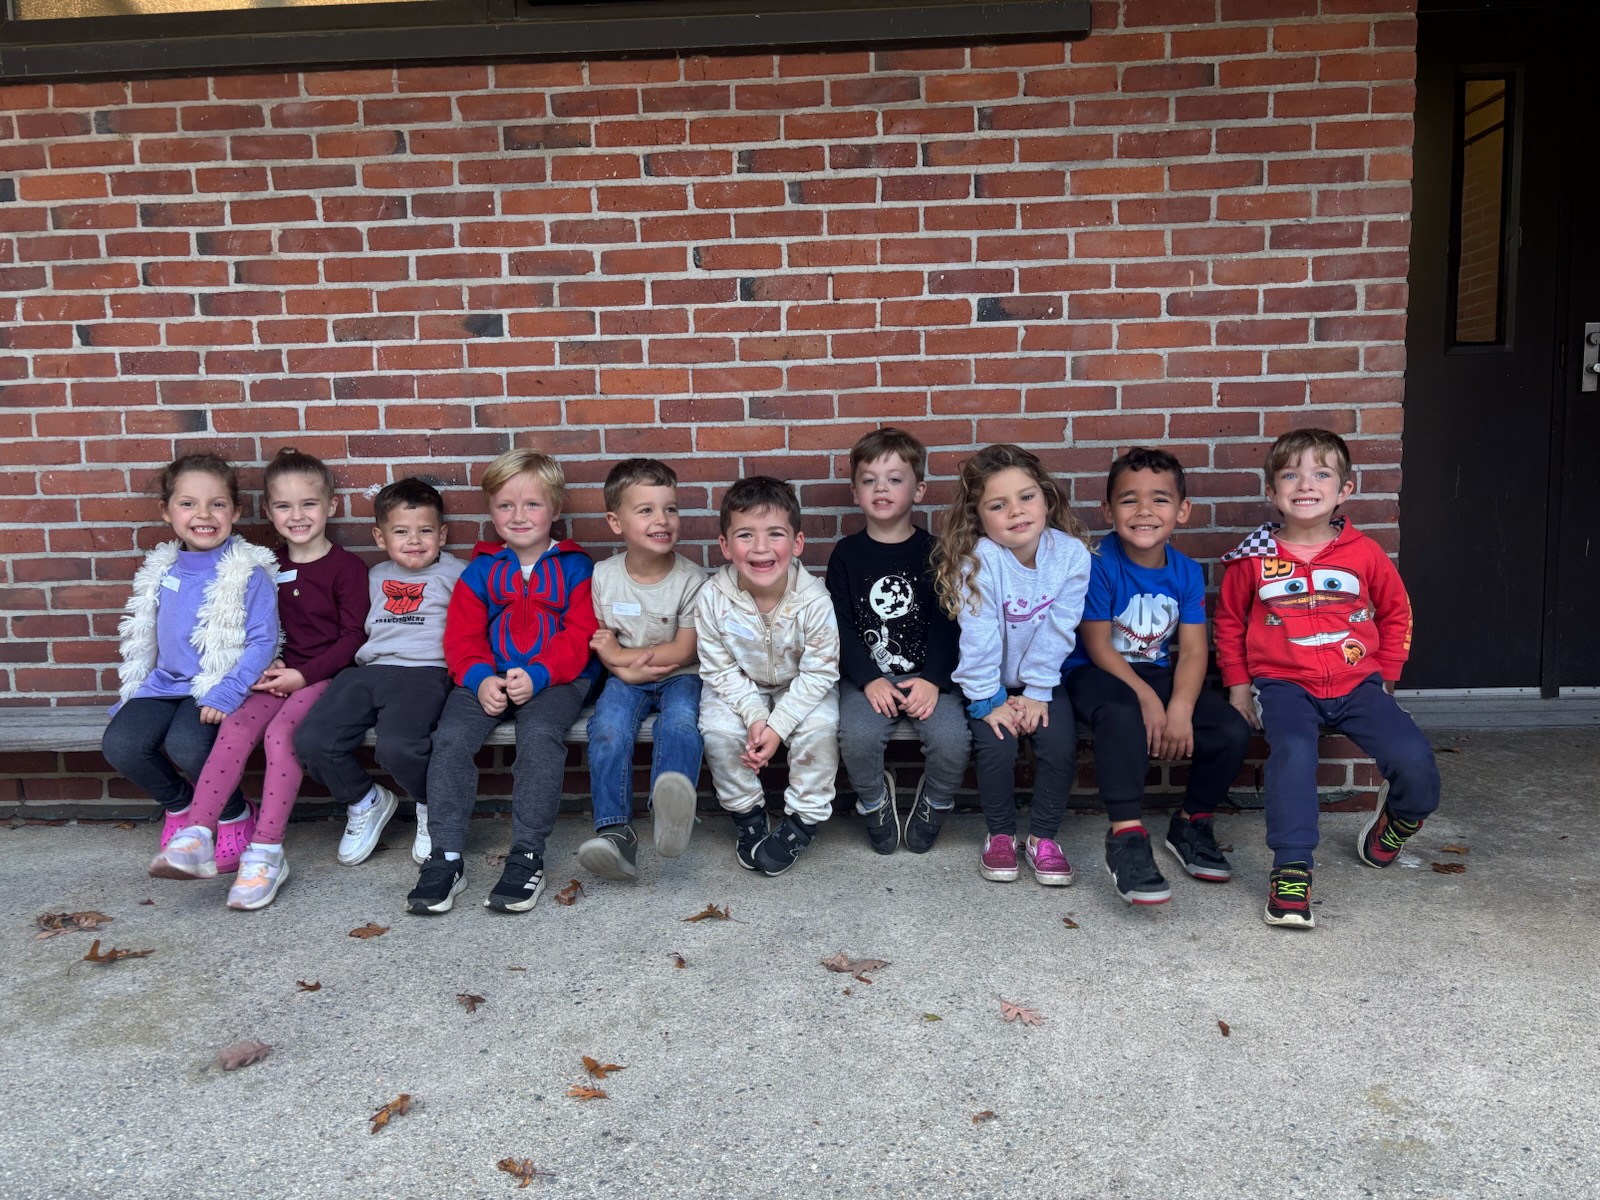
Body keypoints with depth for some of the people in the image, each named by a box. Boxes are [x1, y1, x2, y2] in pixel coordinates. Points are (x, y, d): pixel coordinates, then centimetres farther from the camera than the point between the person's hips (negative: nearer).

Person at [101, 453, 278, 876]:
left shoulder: (249, 572, -9)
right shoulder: (160, 571, 10)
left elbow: (263, 640, -14)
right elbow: (142, 638, 20)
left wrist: (227, 694, -23)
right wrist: (131, 693, 16)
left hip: (218, 686, -5)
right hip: (164, 683, 6)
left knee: (186, 746, -31)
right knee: (119, 744, -19)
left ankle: (235, 816, 0)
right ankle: (178, 803, 13)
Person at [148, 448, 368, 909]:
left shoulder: (347, 567, -3)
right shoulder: (270, 566, 15)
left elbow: (352, 637, -7)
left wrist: (304, 674, -15)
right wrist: (267, 668, -1)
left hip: (326, 675, -5)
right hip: (281, 674, 5)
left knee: (280, 733, -29)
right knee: (234, 729, -22)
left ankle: (266, 854, -26)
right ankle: (196, 839, -25)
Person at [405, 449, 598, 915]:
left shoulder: (575, 567, 6)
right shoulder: (480, 571, 13)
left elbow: (580, 636, -4)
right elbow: (462, 636, 6)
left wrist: (537, 675, -19)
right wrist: (480, 678, -15)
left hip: (555, 679, -3)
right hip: (488, 680, 3)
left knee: (540, 735, -32)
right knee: (450, 737, -22)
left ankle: (527, 856, -24)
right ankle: (446, 857, -15)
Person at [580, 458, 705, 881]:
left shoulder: (691, 579, -8)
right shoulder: (603, 575, 0)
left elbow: (681, 651, -10)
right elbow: (604, 646, 2)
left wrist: (623, 653, -10)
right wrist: (628, 668, -17)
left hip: (679, 676, -2)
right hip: (625, 679, 2)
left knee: (681, 718, -34)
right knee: (608, 724, -28)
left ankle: (670, 809, -60)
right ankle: (614, 831, -34)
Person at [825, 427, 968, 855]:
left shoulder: (933, 552, 5)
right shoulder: (846, 554, 6)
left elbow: (945, 623, 0)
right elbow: (841, 627, 0)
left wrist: (932, 679, -14)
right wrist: (869, 679, -14)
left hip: (927, 675, 0)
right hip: (865, 676, 0)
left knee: (952, 739, -24)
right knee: (857, 736, -28)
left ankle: (935, 801, 9)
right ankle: (874, 800, 4)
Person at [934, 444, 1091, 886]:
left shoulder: (1071, 554, -15)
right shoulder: (977, 560, -22)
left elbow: (1057, 633, -13)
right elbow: (978, 638, -20)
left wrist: (1036, 693, -14)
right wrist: (988, 701, -18)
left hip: (1042, 678, 2)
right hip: (992, 681, -2)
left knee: (1061, 746, -18)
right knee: (996, 747, -21)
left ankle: (1043, 837, 4)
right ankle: (1000, 835, 5)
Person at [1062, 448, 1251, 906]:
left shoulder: (1187, 572, -1)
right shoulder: (1098, 564, -15)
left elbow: (1193, 650, -7)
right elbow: (1098, 647, -15)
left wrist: (1180, 708, -24)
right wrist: (1147, 698, -24)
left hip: (1158, 674, 5)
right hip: (1097, 674, -5)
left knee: (1233, 733, -14)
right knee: (1123, 716, -39)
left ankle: (1192, 824, 11)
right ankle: (1125, 836, -30)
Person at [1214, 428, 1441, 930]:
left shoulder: (1364, 553, 2)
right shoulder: (1255, 558, -1)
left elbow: (1396, 614, 16)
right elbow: (1228, 621, 12)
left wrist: (1384, 676, 10)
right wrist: (1238, 683, 6)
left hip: (1357, 683, 2)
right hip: (1284, 684, -2)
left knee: (1414, 760, -17)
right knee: (1293, 751, -32)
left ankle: (1399, 819, 21)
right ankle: (1291, 869, -22)